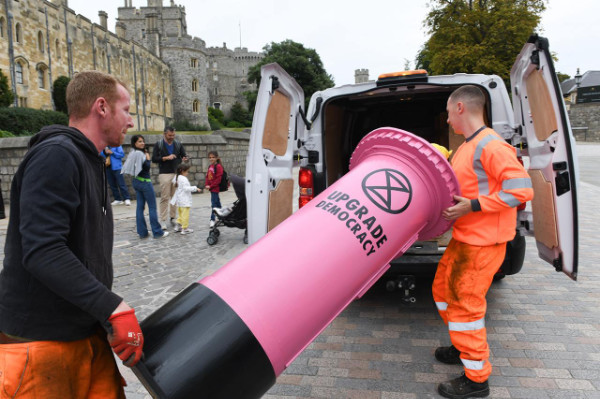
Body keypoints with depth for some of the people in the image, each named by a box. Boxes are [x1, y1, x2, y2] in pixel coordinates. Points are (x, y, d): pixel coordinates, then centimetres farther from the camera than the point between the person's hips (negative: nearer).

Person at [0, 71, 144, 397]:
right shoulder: (55, 155, -16)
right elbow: (42, 253, -27)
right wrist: (114, 308, -28)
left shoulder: (89, 162, 15)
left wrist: (108, 314, 17)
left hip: (88, 333, 9)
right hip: (41, 343, -8)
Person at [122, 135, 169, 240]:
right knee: (152, 207, -2)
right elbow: (147, 167, -19)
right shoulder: (139, 153, -18)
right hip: (145, 182, -9)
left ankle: (142, 232, 12)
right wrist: (148, 157, -6)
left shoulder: (133, 153, 11)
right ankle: (157, 232, 3)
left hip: (137, 181, 9)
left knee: (140, 207, 9)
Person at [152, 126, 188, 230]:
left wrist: (184, 159, -11)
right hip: (164, 174, -3)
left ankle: (173, 217, 14)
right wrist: (166, 158, -15)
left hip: (176, 173, 3)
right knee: (165, 198, -3)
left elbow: (184, 155, 12)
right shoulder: (158, 144, 2)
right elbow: (154, 159, -3)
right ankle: (163, 220, 2)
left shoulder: (178, 144, 10)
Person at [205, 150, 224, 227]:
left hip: (215, 188, -8)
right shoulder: (210, 166, 12)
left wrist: (211, 186, -17)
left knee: (214, 203, -6)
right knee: (217, 203, 16)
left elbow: (218, 179, -18)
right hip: (211, 188, 8)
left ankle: (212, 220, -2)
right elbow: (207, 176, 17)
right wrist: (206, 185, 2)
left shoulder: (218, 166, -14)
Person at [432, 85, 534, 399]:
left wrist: (473, 206, -26)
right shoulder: (468, 147, 12)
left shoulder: (490, 145, -19)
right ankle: (465, 347, 38)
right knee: (443, 289, 20)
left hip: (482, 243, -10)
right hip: (464, 238, 10)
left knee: (464, 303, -2)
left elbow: (521, 190, -25)